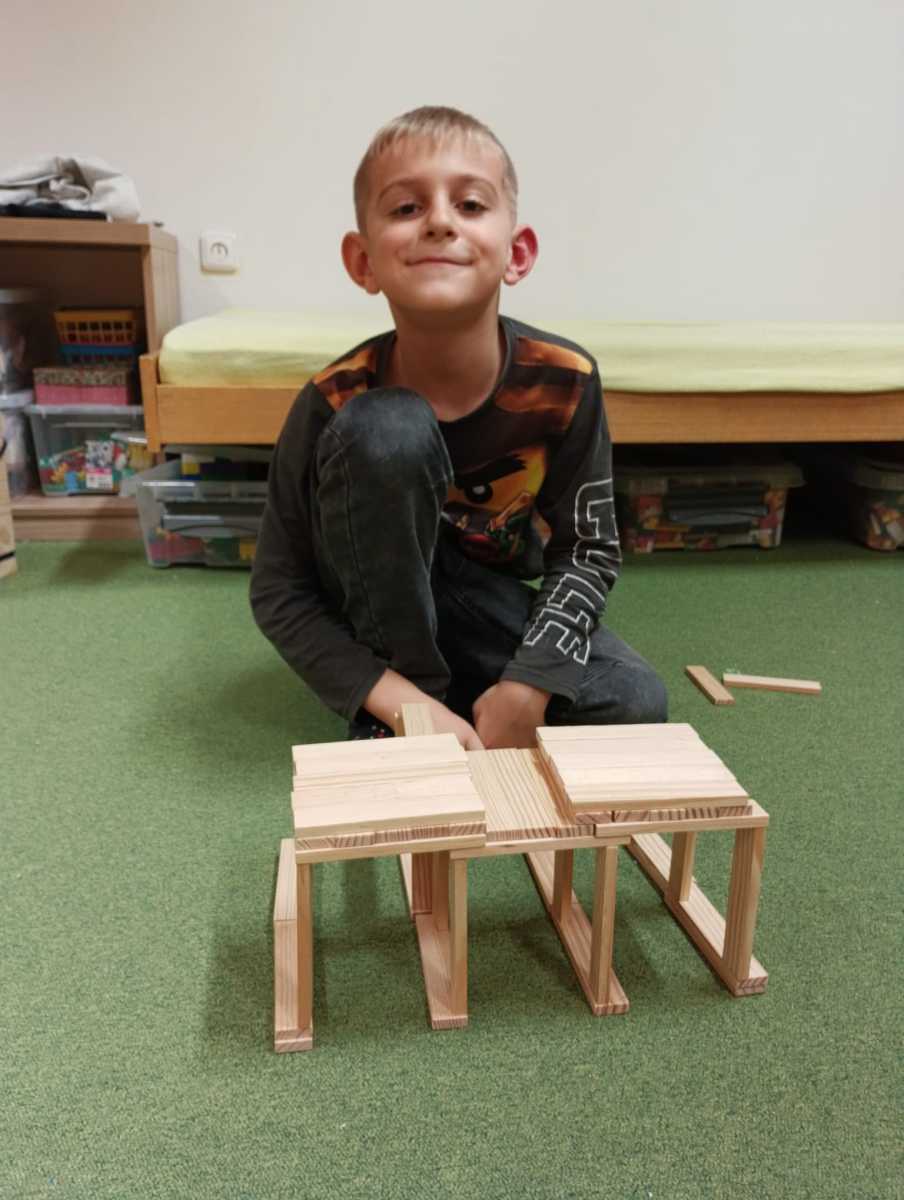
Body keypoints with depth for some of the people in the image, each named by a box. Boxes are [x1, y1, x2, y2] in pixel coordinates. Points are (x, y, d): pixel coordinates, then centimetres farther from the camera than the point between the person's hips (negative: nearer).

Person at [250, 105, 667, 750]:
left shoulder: (565, 380, -21)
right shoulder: (337, 402, -26)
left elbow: (589, 548, -12)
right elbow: (280, 592, -19)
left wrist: (528, 687, -25)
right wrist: (404, 703, -30)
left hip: (485, 603, 3)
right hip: (376, 604, -2)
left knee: (637, 702, -18)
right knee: (388, 430, -32)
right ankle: (410, 680, -15)